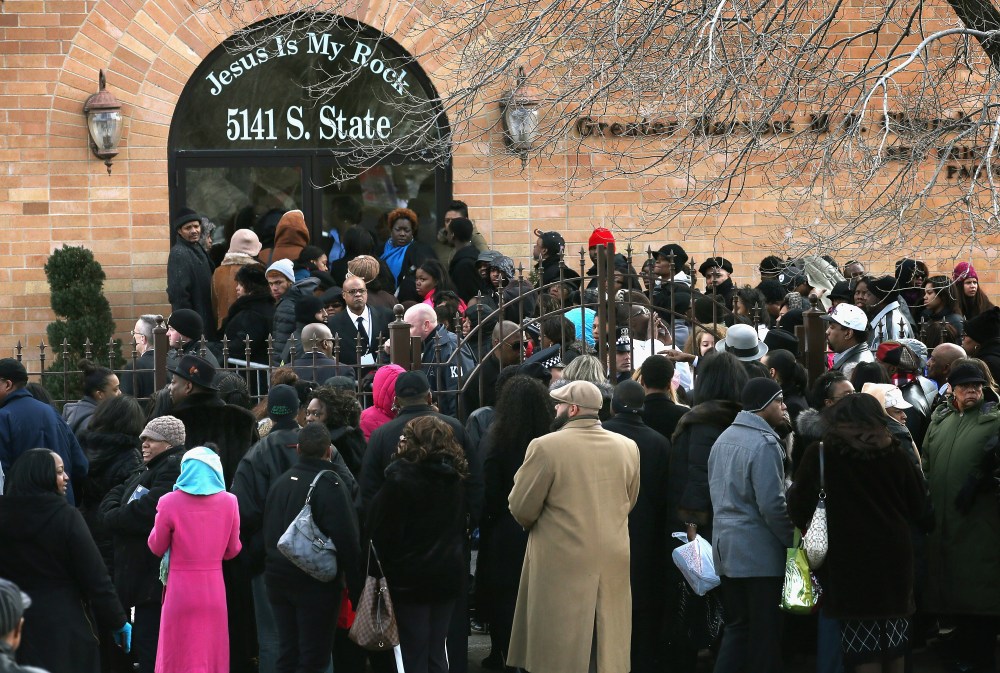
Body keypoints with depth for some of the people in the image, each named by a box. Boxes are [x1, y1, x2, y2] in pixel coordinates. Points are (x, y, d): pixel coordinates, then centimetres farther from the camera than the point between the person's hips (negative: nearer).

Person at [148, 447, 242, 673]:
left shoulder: (170, 503, -9)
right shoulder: (229, 502, -3)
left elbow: (157, 547, 3)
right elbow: (232, 550, 7)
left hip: (180, 590, -2)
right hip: (213, 590, 2)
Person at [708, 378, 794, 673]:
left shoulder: (724, 439, 12)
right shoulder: (764, 443, -16)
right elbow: (772, 505, -21)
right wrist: (792, 539, -9)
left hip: (726, 546, 8)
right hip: (759, 551, -8)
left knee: (736, 627, 13)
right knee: (765, 632, 0)